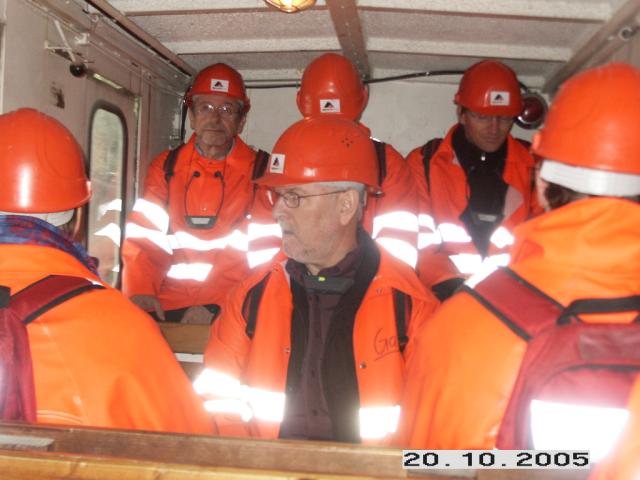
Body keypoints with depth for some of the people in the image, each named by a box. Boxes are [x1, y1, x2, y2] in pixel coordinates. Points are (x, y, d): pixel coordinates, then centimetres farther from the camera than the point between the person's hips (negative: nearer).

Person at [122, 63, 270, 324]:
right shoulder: (165, 166, 11)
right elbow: (144, 235, 6)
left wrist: (215, 305, -16)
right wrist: (140, 290, -12)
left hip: (229, 309, -2)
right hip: (167, 307, 2)